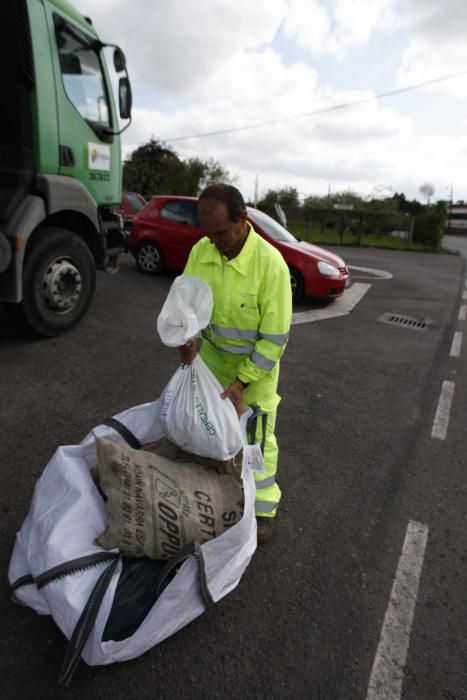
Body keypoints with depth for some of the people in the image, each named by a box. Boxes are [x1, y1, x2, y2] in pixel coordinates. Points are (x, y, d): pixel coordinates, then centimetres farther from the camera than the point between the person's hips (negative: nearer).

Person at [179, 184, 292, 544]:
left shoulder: (271, 264, -27)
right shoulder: (201, 250, -12)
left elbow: (275, 337, -23)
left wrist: (242, 382, -24)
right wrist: (186, 337, -22)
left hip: (257, 362, -4)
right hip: (213, 354, 5)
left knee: (257, 435, 7)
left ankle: (263, 507, 29)